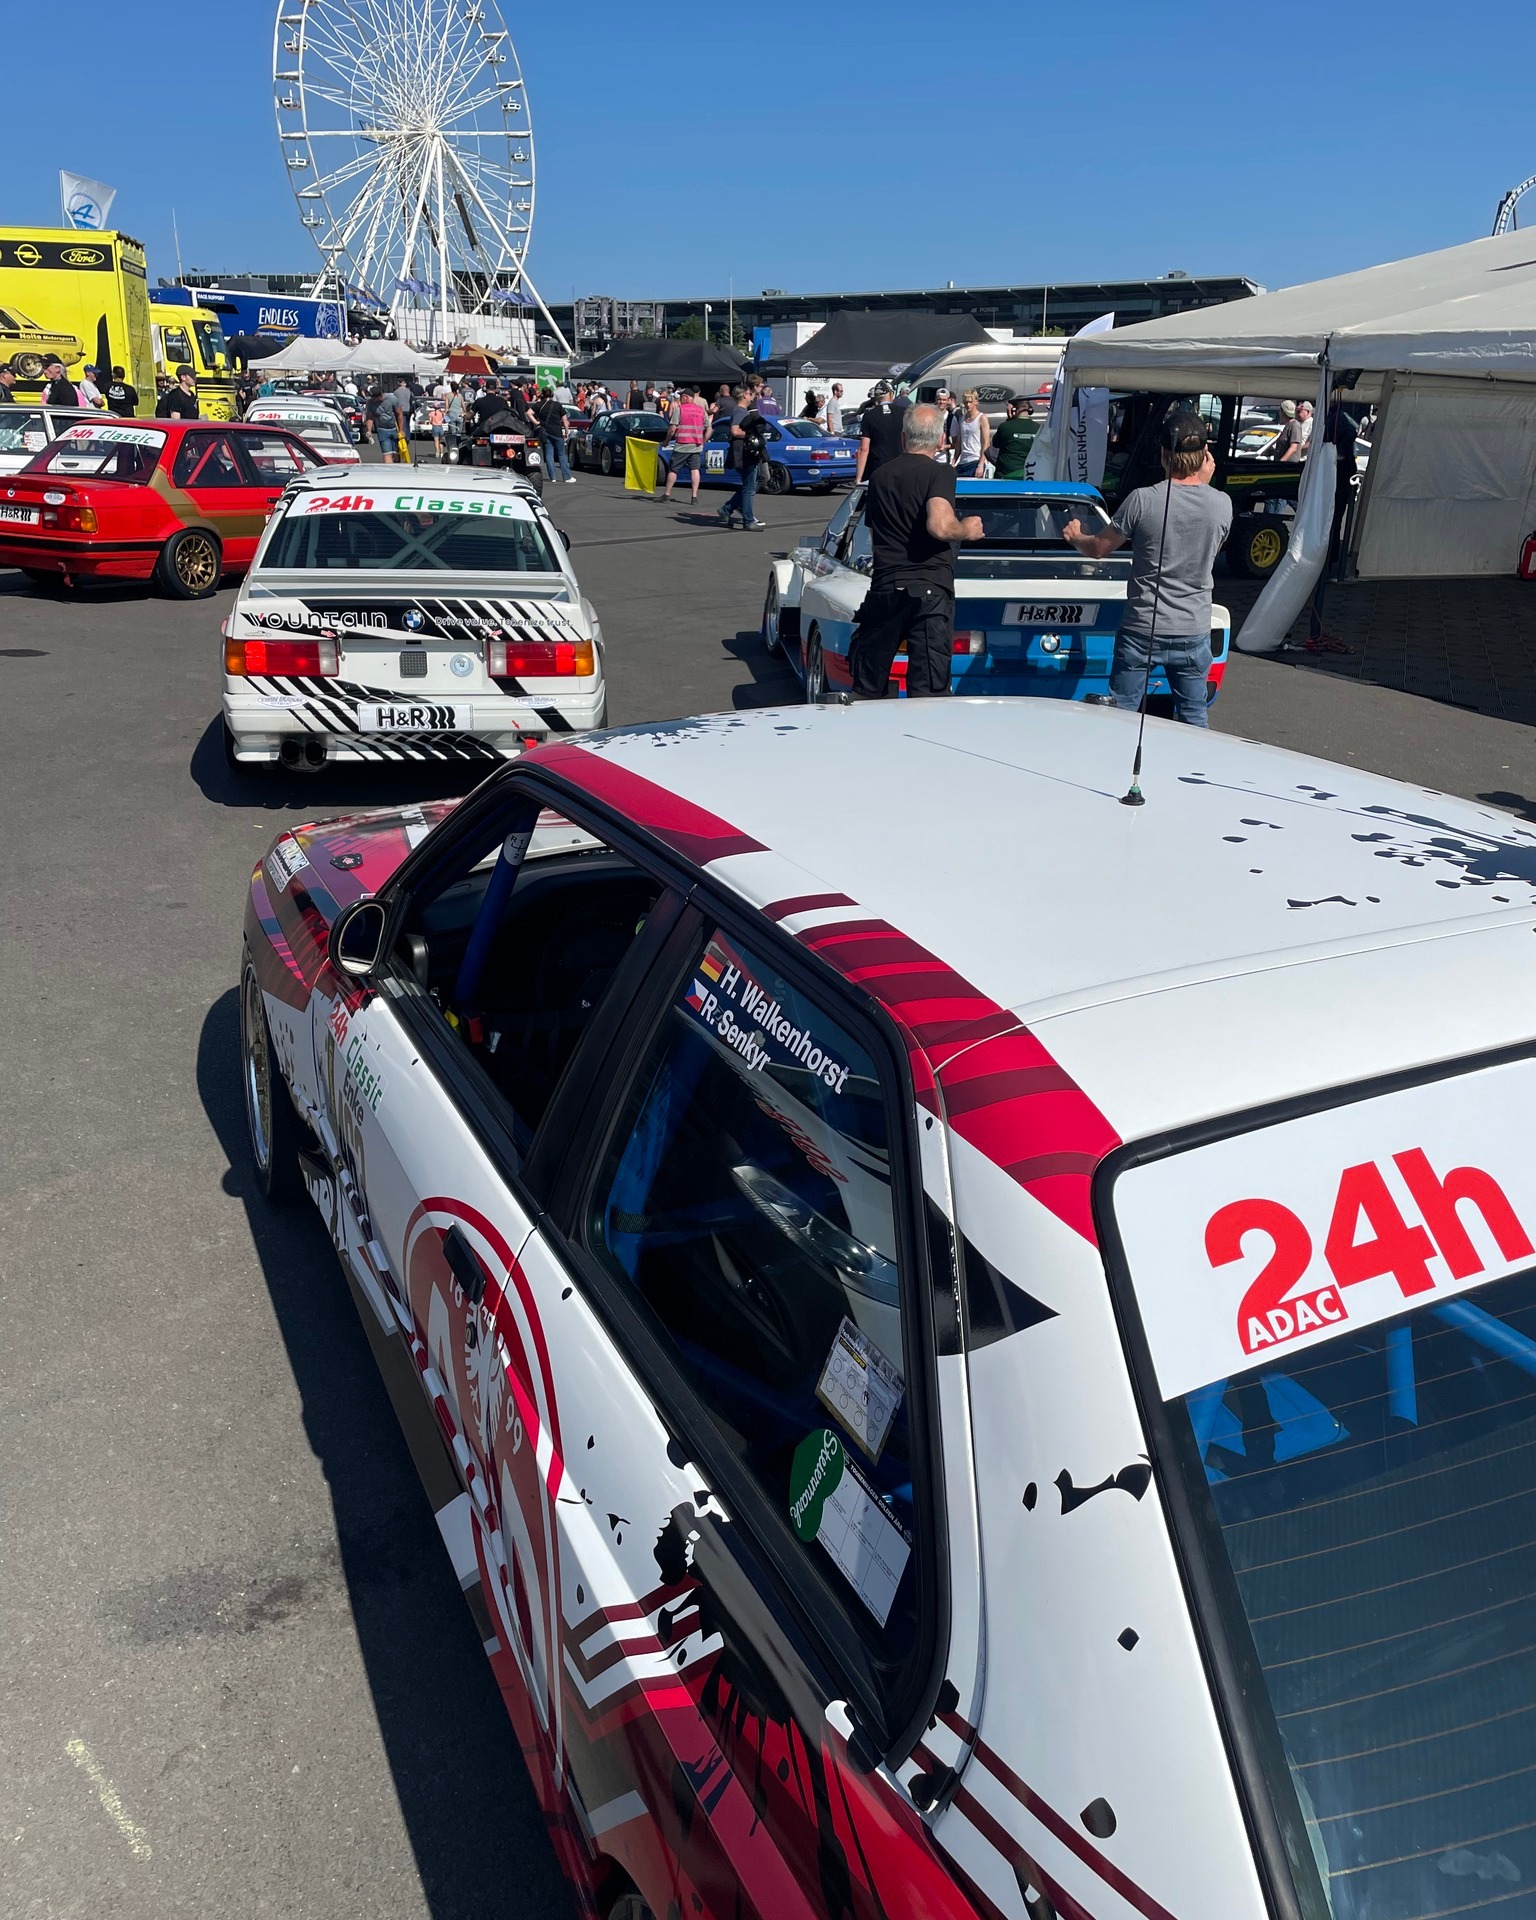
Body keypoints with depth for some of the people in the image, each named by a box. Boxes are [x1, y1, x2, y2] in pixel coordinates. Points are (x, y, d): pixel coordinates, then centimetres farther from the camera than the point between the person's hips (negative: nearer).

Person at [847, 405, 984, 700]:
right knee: (927, 690, -5)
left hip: (883, 588, 5)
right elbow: (940, 527, -22)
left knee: (866, 691, 13)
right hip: (930, 590, -5)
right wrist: (966, 530, -2)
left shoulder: (880, 475, 14)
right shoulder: (940, 474, -6)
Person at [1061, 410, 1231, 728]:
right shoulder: (1222, 504, -3)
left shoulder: (1143, 500, -13)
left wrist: (1074, 536, 23)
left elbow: (1098, 549, -1)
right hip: (1194, 633, 3)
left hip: (1142, 632, -3)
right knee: (1193, 718, 13)